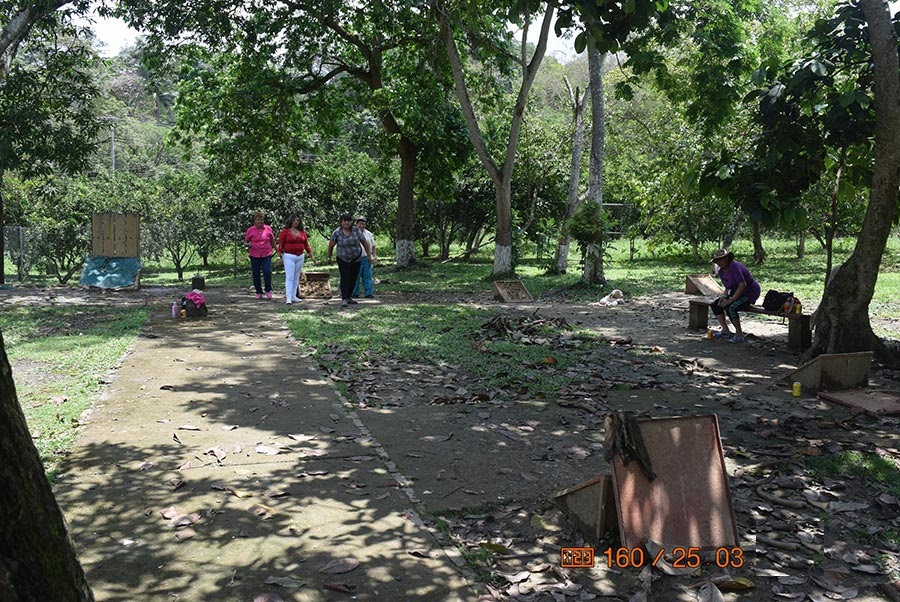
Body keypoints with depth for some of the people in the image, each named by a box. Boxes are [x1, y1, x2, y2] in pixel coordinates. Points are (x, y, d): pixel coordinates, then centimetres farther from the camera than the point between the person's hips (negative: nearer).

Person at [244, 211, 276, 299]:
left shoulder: (268, 229, 3)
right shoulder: (250, 230, 1)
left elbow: (272, 240, 16)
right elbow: (245, 242, 7)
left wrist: (274, 248, 22)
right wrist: (247, 244, -14)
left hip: (266, 255, -1)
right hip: (254, 256, 1)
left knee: (267, 272, -15)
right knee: (256, 274, 4)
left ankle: (268, 291, 4)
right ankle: (258, 292, 18)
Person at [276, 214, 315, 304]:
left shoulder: (302, 232, 7)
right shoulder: (285, 231, -3)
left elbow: (306, 245, 12)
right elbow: (280, 245, -4)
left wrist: (311, 256, 11)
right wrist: (280, 257, -9)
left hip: (300, 257, 4)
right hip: (289, 257, -4)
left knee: (296, 277, 9)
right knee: (289, 277, -8)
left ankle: (294, 296, 16)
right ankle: (288, 297, -10)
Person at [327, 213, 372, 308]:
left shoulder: (356, 230, -6)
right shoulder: (337, 232, -10)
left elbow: (364, 242, 0)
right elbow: (331, 245, 2)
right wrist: (329, 257, 10)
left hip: (356, 260, 3)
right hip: (343, 260, -3)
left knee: (353, 279, 8)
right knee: (345, 279, -12)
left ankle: (349, 297, 23)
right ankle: (344, 299, -13)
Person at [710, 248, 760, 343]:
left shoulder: (734, 267, -25)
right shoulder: (721, 271, 3)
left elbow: (743, 285, -31)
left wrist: (730, 300, -29)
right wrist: (724, 296, -4)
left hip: (750, 293, -9)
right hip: (737, 294, 9)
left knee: (730, 307, -31)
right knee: (715, 305, -3)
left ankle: (739, 334, -17)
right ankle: (725, 330, 3)